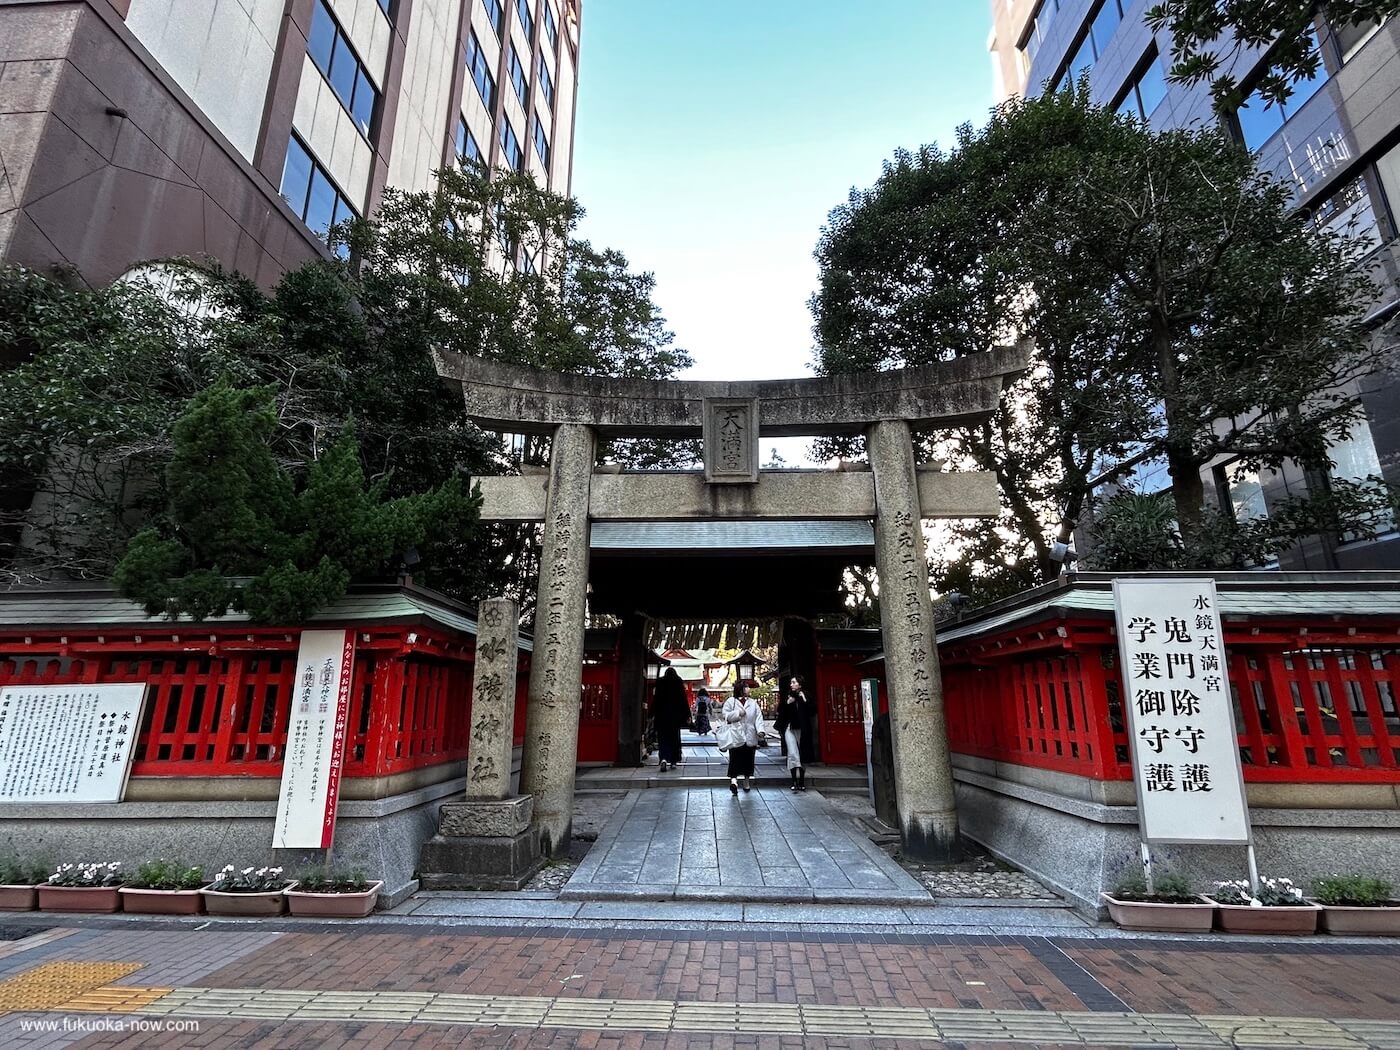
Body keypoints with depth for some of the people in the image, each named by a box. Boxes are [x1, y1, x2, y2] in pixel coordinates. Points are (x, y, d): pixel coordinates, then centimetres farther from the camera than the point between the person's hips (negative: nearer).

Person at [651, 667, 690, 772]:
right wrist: (687, 715, 5)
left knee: (663, 737, -1)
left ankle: (664, 758, -22)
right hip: (676, 714, 1)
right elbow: (684, 700, 1)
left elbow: (655, 699, 0)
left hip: (662, 713, -1)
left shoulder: (660, 682, 2)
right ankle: (674, 760, 16)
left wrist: (653, 714, 5)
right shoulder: (679, 682, 2)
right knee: (675, 737, 13)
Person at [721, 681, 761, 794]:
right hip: (736, 737, -4)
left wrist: (760, 730, -10)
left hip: (750, 737, 4)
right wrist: (738, 713, -13)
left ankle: (747, 782, 19)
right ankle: (733, 779, -15)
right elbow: (726, 716, -5)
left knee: (748, 759, 9)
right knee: (735, 759, -10)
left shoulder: (753, 703, 10)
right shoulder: (730, 702, 2)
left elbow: (758, 717, 3)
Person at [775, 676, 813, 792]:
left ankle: (801, 782, 15)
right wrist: (787, 703, -10)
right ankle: (795, 780, -15)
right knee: (792, 754, -12)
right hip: (789, 728, 0)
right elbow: (780, 712, 4)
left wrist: (805, 701, -14)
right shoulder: (787, 697, 5)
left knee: (801, 755, 5)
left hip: (801, 729, 0)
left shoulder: (805, 696, 2)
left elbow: (810, 713, -5)